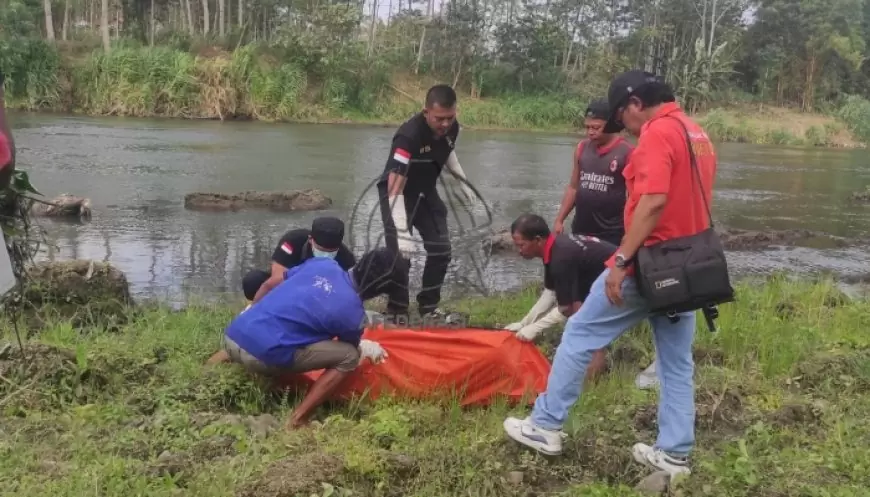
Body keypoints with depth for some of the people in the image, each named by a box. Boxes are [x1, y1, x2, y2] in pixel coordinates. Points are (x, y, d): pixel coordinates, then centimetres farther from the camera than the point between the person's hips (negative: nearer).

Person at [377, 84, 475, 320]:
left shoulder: (451, 127, -15)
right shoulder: (409, 135, -36)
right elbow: (395, 189, -39)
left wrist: (463, 183, 7)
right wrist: (402, 234, -45)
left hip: (426, 190, 6)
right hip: (397, 192, -6)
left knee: (441, 249, 3)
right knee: (400, 253, -13)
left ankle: (429, 306, 18)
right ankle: (398, 311, 3)